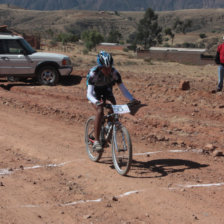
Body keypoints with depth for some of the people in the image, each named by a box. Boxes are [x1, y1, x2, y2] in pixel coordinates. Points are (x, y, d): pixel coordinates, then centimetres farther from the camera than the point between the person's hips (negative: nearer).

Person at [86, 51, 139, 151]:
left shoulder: (114, 72, -26)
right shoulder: (93, 73, -35)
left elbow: (123, 89, -22)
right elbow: (89, 94, -39)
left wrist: (132, 99, -39)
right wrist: (96, 102, -60)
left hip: (106, 90, 4)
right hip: (95, 92, -4)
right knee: (100, 111, -28)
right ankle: (96, 141, -26)